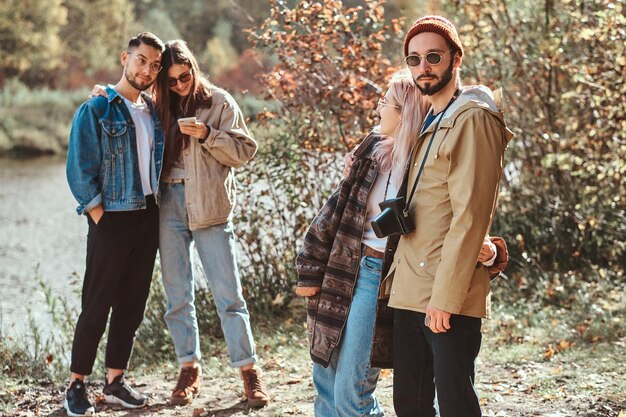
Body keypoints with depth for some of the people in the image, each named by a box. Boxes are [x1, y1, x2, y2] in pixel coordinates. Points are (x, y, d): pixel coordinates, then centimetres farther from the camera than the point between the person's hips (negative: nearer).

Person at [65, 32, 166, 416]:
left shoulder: (154, 112, 11)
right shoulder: (96, 110, -7)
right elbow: (80, 173, -10)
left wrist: (155, 210, 6)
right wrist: (101, 219, -12)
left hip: (148, 219, 6)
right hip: (112, 220, -6)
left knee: (132, 305, 9)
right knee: (97, 306, -2)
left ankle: (116, 381, 19)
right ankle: (77, 385, 8)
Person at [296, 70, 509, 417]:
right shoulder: (373, 149, 3)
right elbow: (336, 210, 8)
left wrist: (487, 253, -31)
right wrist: (311, 270, 7)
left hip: (379, 279, -6)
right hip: (341, 271, 6)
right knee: (325, 380, 16)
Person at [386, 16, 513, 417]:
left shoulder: (473, 119, -9)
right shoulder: (427, 123, 19)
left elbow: (469, 218, -17)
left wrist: (444, 298, -20)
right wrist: (396, 276, 12)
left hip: (448, 298, -9)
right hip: (408, 294, 9)